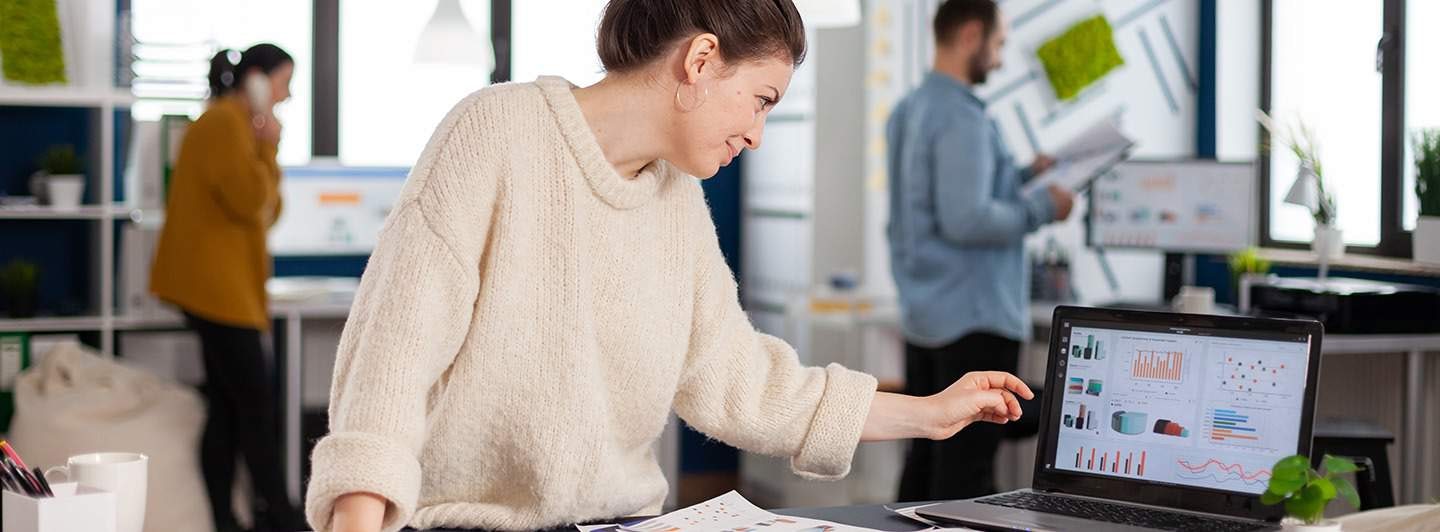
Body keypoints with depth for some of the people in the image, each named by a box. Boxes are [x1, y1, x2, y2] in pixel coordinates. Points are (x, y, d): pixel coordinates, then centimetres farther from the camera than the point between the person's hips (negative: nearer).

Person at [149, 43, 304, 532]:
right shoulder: (223, 124, -13)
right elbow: (249, 199, -21)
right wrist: (268, 146, -10)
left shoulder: (238, 125, 19)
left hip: (225, 285, 10)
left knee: (228, 406, 8)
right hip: (215, 283, -10)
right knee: (255, 402, -6)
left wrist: (264, 148, 6)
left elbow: (267, 211, 18)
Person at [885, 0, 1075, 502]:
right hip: (973, 317, -9)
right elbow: (967, 220, -23)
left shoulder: (908, 111, 13)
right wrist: (1042, 207, -11)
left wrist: (1021, 175, 20)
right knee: (966, 471, -5)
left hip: (923, 315, 10)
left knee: (925, 458, 14)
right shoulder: (962, 118, -17)